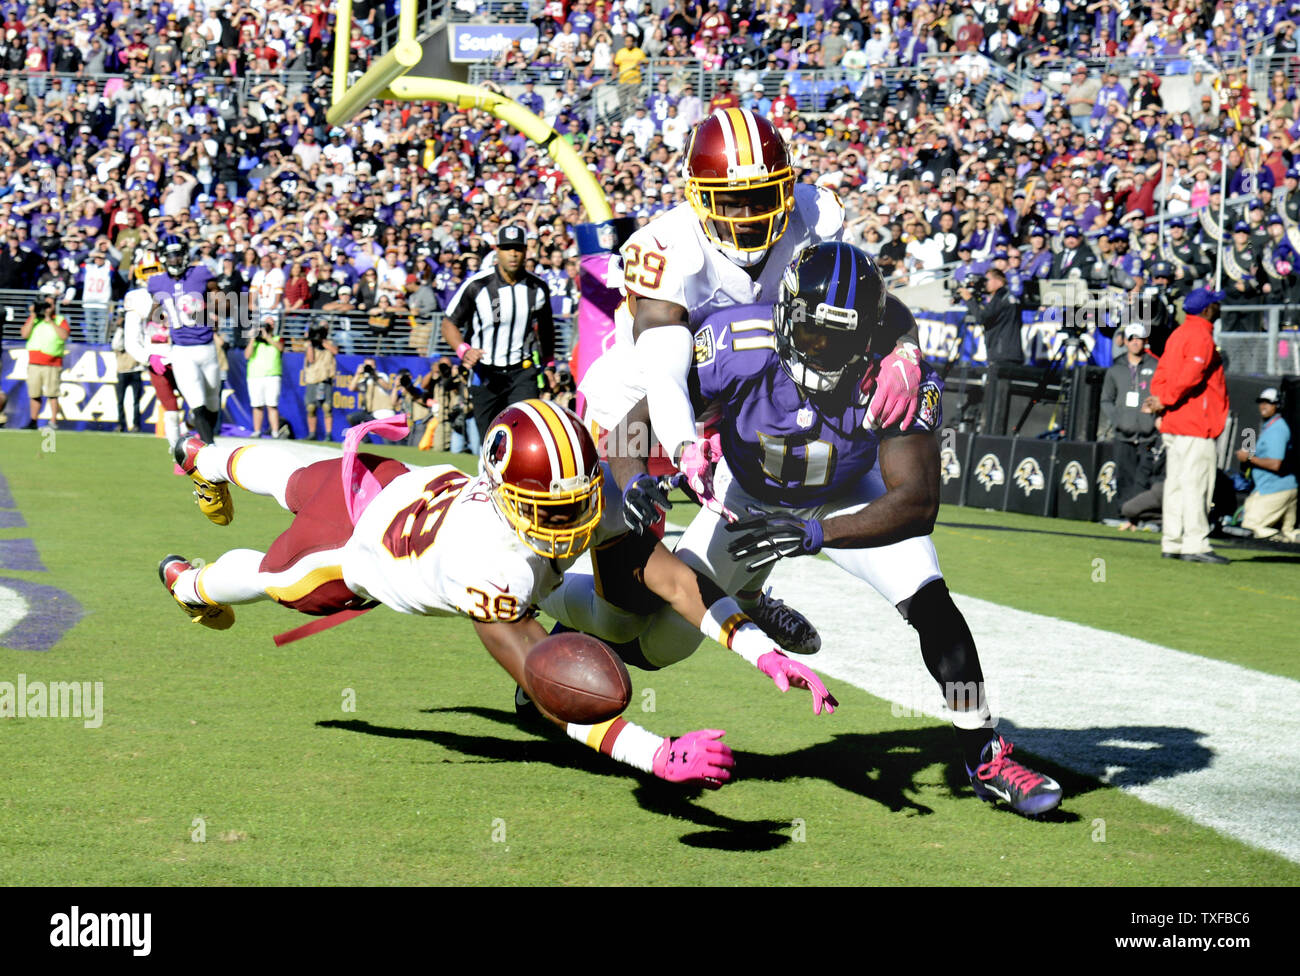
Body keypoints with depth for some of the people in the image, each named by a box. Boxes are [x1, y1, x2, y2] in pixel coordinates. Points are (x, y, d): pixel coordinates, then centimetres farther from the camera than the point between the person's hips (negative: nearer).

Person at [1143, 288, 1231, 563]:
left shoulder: (1178, 334, 17)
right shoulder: (1201, 337, -13)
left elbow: (1161, 373, 14)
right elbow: (1190, 376, -23)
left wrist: (1160, 401, 4)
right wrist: (1165, 401, -14)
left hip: (1172, 425, 9)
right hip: (1196, 425, -9)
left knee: (1176, 484, 11)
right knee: (1196, 484, -8)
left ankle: (1172, 543, 13)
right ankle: (1195, 544, -10)